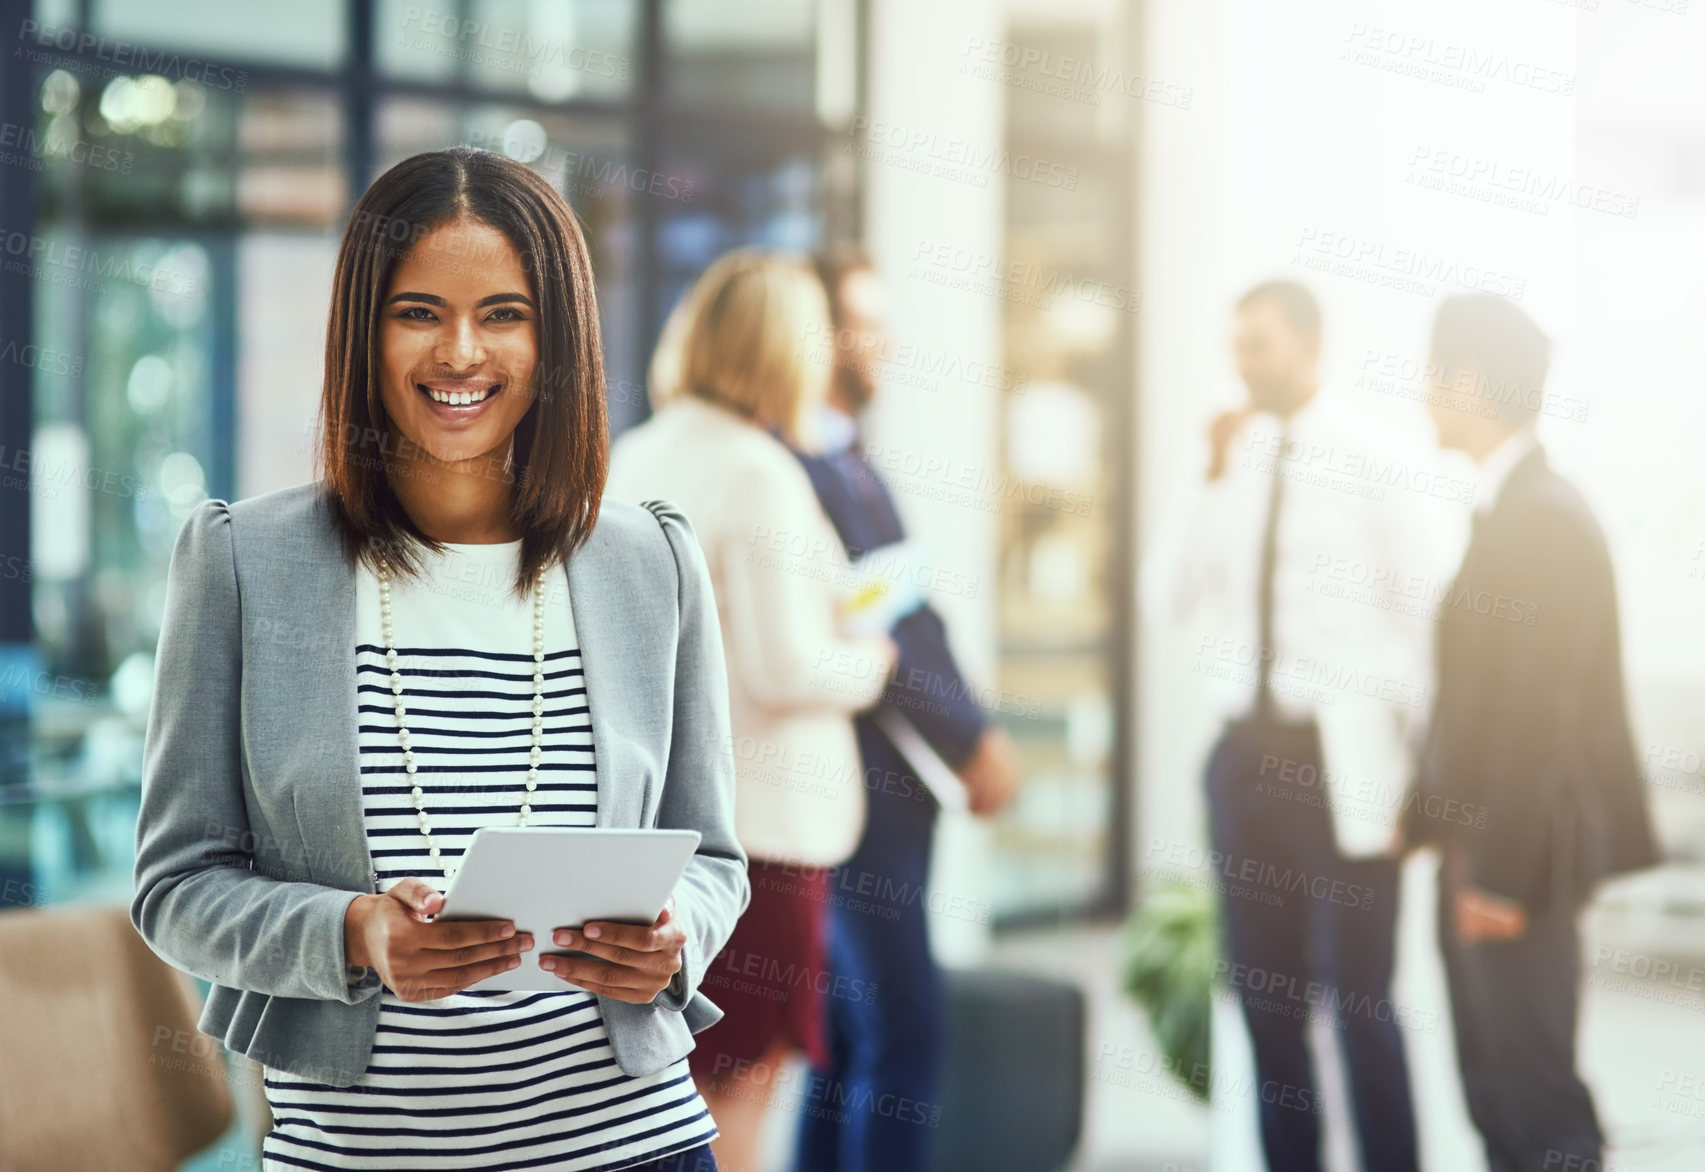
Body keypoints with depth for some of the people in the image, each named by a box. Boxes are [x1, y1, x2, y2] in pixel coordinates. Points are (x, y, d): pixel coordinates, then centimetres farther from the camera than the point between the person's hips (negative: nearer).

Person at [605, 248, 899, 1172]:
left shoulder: (632, 458, 8)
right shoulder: (759, 474, -16)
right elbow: (785, 671, -20)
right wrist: (867, 659, 0)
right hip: (761, 813, -7)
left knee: (665, 1066, 18)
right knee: (740, 1076, 3)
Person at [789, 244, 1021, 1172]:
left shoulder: (850, 462, 16)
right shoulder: (799, 465, -16)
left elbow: (914, 618, 17)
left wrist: (973, 733, 5)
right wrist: (970, 741, -13)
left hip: (889, 784, 10)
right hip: (856, 784, -10)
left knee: (852, 1028, 14)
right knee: (904, 1026, -9)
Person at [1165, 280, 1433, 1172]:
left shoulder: (1371, 454, -5)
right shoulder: (1236, 452, 7)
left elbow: (1419, 610, -2)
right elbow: (1182, 596, 3)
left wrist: (1420, 761, -3)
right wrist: (1214, 481, -7)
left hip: (1343, 756, -5)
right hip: (1246, 749, 5)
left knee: (1359, 1000, -3)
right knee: (1264, 994, 10)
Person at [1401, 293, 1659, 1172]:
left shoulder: (1547, 517, -17)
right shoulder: (1506, 508, 12)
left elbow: (1541, 707, -20)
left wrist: (1502, 872, -20)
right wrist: (1426, 817, 16)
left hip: (1519, 853, -9)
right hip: (1478, 844, 9)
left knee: (1532, 1088, -4)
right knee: (1492, 1089, 14)